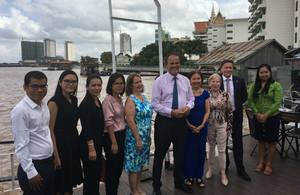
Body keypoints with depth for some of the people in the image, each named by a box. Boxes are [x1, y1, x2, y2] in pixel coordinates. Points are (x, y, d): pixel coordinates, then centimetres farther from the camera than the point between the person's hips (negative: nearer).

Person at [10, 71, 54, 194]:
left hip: (49, 163, 8)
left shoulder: (44, 105, 6)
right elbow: (21, 146, -18)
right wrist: (31, 172, -16)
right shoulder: (20, 111, -18)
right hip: (34, 167, -7)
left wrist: (53, 158, 13)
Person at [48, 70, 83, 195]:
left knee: (70, 182, 19)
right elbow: (50, 130, -17)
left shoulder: (74, 100, 8)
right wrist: (56, 156, -20)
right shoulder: (54, 101, -14)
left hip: (73, 142, 7)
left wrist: (76, 142, 12)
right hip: (60, 143, -7)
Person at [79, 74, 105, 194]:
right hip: (88, 144, -9)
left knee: (97, 172, 20)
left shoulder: (97, 101, 9)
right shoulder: (86, 104, -17)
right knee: (90, 175, 3)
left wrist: (98, 146, 16)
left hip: (97, 143, 9)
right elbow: (86, 128, -21)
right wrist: (91, 148, -21)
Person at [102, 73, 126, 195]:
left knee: (119, 168, 16)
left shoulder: (120, 99, 10)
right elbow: (109, 122, -18)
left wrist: (123, 137, 10)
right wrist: (114, 143, -19)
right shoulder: (108, 100, -14)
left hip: (122, 135, 8)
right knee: (112, 170, 4)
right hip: (112, 136, -8)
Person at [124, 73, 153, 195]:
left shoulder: (143, 97, 9)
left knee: (141, 164, 18)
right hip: (134, 138, -8)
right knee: (134, 165, 5)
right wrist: (138, 140, -19)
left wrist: (148, 136, 16)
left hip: (145, 137, 8)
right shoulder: (130, 99, -14)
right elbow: (130, 121, -19)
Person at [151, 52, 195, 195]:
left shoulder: (185, 80, 5)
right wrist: (171, 112, -19)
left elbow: (191, 98, 12)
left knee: (180, 153, 18)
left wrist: (188, 106, -10)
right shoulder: (159, 81, -7)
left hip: (181, 120, 4)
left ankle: (179, 182, 39)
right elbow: (155, 104, -10)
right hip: (164, 121, -4)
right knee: (160, 154, 7)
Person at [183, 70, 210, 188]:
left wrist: (201, 125, -7)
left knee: (200, 151, 8)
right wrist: (189, 125, -11)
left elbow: (207, 111, 3)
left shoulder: (205, 93, 2)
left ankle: (199, 176, 24)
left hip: (202, 127, 2)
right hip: (188, 127, -2)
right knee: (189, 151, 4)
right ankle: (189, 176, 20)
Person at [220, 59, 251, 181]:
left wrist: (235, 105, 1)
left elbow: (244, 97, 8)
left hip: (236, 115, 1)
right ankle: (225, 165, 33)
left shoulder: (239, 81, 0)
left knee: (238, 143, 7)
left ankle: (240, 169, 20)